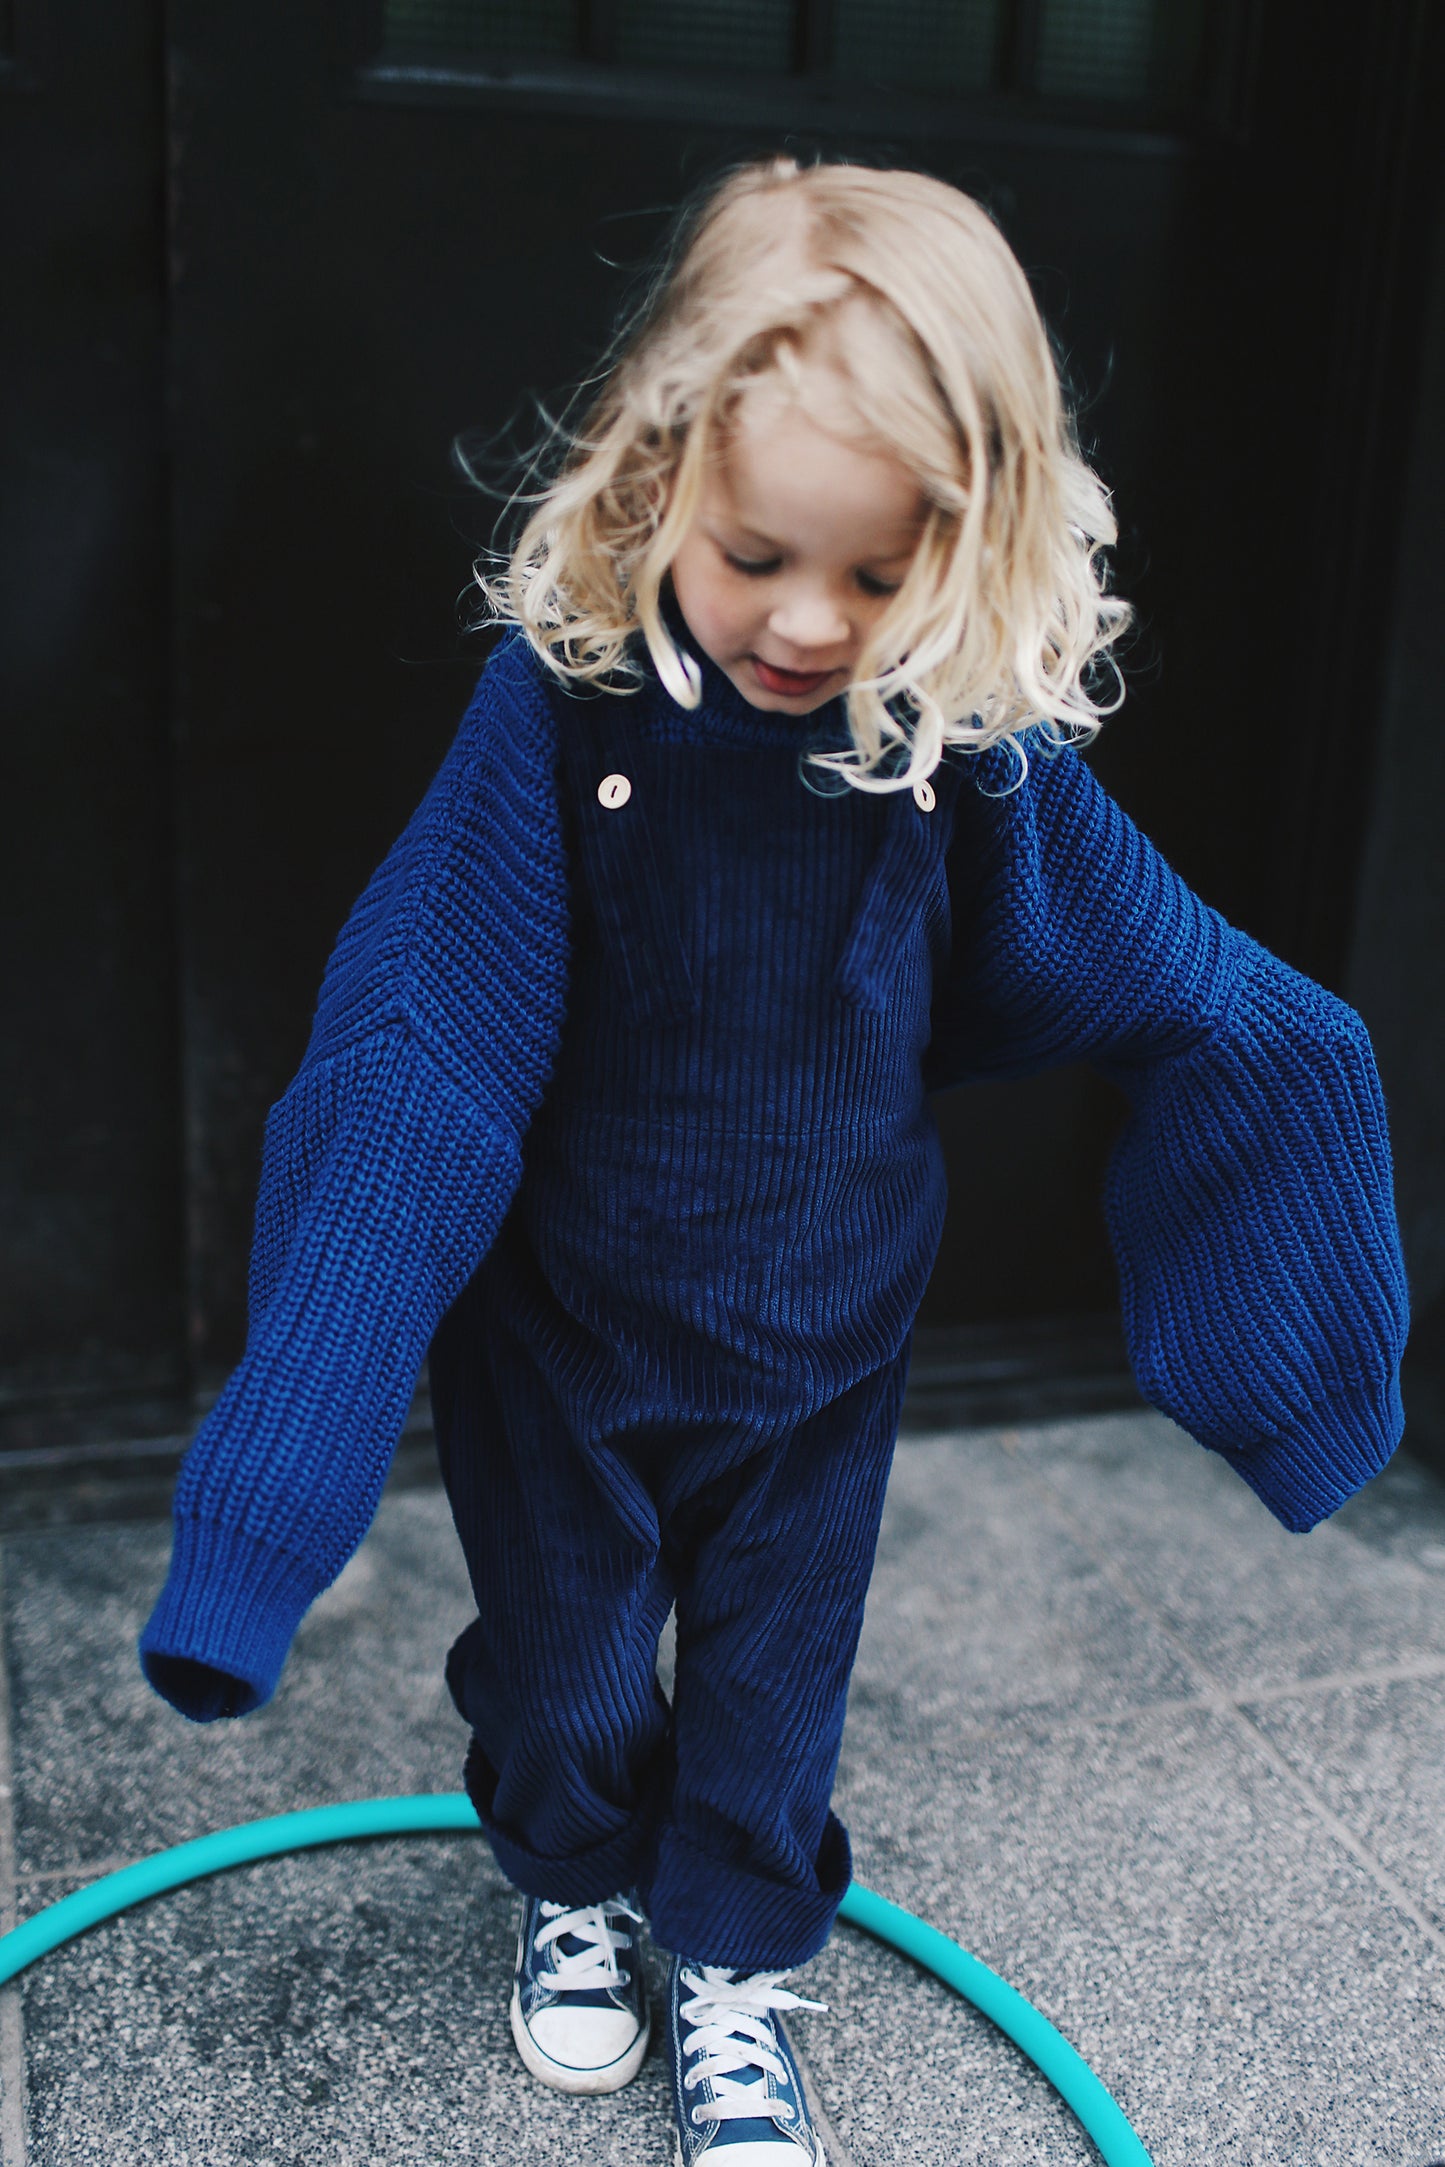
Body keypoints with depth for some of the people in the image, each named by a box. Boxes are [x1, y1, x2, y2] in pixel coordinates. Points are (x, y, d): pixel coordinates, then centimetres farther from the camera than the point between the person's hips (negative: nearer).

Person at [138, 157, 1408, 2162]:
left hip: (822, 1336, 1)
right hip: (563, 1318, -1)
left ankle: (732, 1964, 48)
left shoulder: (974, 742, -18)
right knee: (560, 1655, 22)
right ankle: (572, 1892, 54)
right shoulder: (565, 698, -23)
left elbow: (1180, 987, 0)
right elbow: (423, 1050, -21)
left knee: (774, 1669, 21)